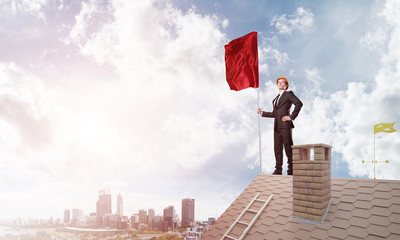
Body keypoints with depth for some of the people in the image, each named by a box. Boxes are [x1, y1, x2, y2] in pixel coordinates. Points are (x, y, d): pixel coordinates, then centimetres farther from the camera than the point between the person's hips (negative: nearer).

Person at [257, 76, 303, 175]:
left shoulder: (288, 94, 4)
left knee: (288, 148, -4)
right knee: (277, 148, 4)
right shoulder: (275, 99, 24)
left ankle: (291, 170, 1)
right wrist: (262, 113, 20)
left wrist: (291, 117, -13)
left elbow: (299, 103, -11)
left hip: (285, 125, -7)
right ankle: (278, 170, 8)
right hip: (277, 126, 7)